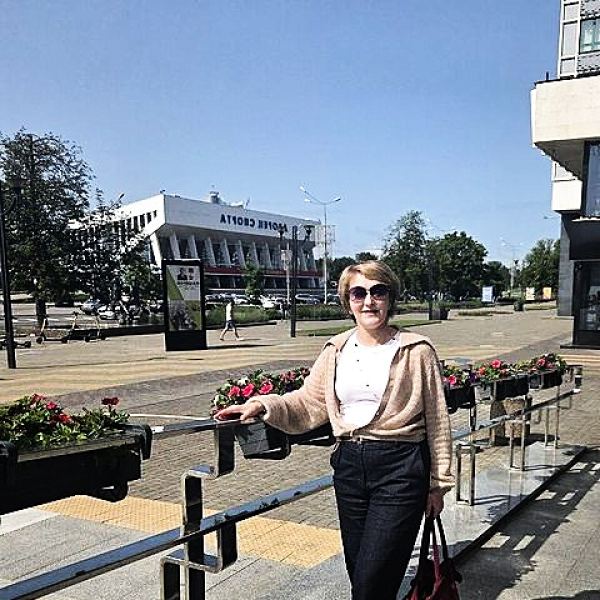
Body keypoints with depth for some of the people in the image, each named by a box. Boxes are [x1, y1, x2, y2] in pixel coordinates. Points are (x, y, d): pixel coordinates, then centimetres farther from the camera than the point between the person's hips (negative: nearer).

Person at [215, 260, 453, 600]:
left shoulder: (417, 351, -6)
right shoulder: (337, 350, 6)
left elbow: (437, 420, -1)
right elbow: (308, 403, 8)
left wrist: (438, 483, 2)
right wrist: (263, 406, -7)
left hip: (400, 469, -4)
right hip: (349, 465, 5)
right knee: (357, 572, 17)